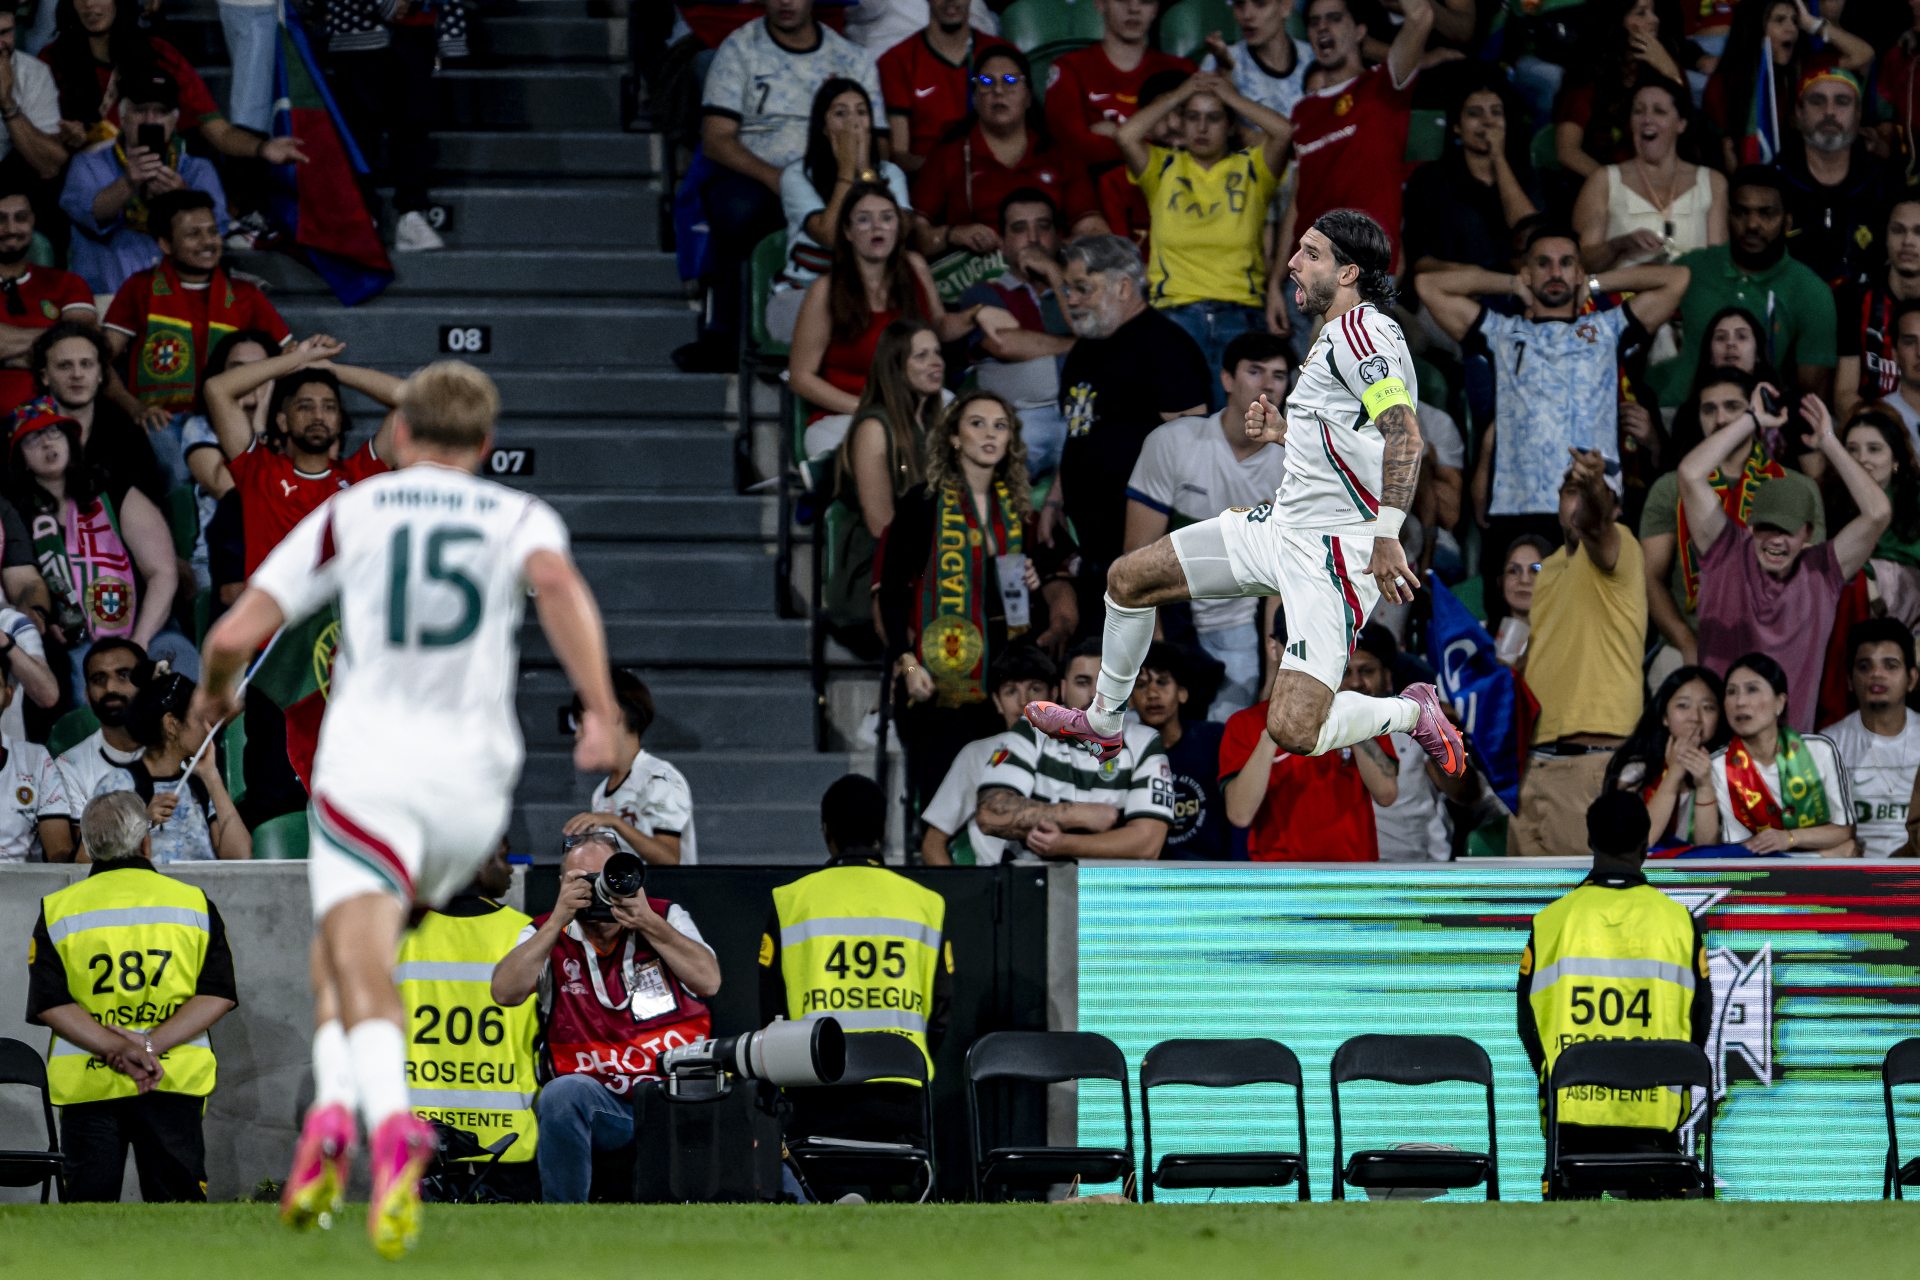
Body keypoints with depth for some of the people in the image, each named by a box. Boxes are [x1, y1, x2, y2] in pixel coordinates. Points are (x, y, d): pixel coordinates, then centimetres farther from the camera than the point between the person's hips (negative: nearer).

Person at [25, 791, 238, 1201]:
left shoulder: (58, 910, 4)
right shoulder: (195, 903, 5)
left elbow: (50, 1004, -5)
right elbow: (219, 996, -2)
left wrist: (120, 1049, -13)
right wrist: (151, 1047, -11)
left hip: (86, 1085, 0)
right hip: (178, 1083, 0)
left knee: (87, 1200, 3)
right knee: (177, 1199, 5)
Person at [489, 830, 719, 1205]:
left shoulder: (668, 918, 9)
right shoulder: (547, 935, 8)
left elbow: (708, 981, -7)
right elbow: (505, 992, -11)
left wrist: (648, 924, -16)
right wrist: (559, 920, -14)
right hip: (599, 1101, -1)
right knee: (562, 1094, -35)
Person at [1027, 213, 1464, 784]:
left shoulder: (1360, 329, -17)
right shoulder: (1338, 334, 15)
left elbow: (1404, 433, -29)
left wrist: (1386, 536, -35)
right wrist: (1287, 431, 14)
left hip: (1334, 552, -10)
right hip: (1280, 524, 10)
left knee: (1292, 731, -21)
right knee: (1127, 578, 15)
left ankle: (1411, 711, 6)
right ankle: (1102, 725, 35)